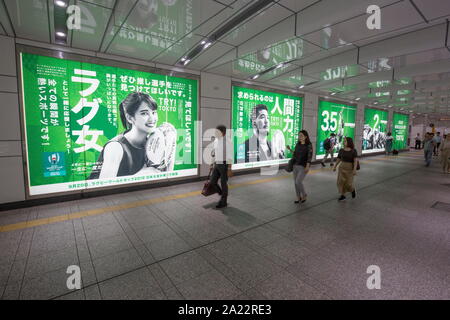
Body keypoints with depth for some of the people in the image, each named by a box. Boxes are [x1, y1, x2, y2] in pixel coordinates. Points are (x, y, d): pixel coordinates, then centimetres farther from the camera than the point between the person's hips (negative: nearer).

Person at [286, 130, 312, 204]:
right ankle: (299, 197, 22)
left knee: (298, 182, -12)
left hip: (303, 166, -6)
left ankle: (304, 195, 13)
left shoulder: (309, 145, -10)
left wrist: (307, 166, -20)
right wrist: (290, 149, 5)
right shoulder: (298, 144, 7)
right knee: (296, 182, 7)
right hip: (296, 165, 6)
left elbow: (309, 156, -14)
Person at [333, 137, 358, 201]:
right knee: (341, 181, -1)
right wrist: (335, 166, 14)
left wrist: (354, 169, -24)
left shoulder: (353, 151, -10)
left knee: (348, 183, 0)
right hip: (342, 167, 3)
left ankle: (353, 189, 33)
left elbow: (355, 160, -16)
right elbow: (338, 159, 10)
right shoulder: (341, 150, 1)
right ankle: (342, 195, 12)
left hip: (349, 168, -3)